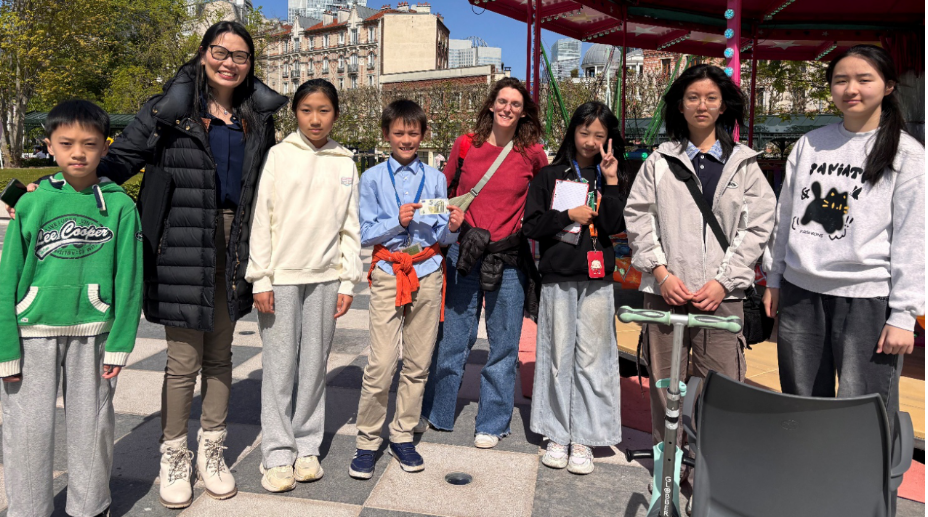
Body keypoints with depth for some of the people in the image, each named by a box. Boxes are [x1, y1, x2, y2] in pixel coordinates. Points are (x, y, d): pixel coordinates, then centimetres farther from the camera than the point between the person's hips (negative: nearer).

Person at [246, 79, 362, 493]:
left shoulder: (345, 163, 8)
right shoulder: (279, 155, 1)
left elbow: (350, 227, 8)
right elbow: (261, 218, -1)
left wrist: (347, 281, 3)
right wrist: (260, 279, -6)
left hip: (325, 277, 2)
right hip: (281, 275, -2)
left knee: (315, 364, 7)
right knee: (280, 364, 2)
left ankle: (307, 447, 20)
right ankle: (278, 455, 13)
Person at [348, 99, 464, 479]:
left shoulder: (435, 178, 10)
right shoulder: (373, 178, 5)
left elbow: (443, 238, 9)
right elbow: (365, 234, -1)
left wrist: (452, 227, -12)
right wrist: (398, 222, -16)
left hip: (428, 273, 3)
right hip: (389, 273, -2)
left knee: (418, 363, 7)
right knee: (381, 364, -8)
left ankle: (403, 437, 23)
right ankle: (367, 441, 10)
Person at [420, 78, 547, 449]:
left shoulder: (532, 153, 1)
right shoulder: (466, 145, 3)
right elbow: (446, 189, 16)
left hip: (510, 260, 0)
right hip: (464, 253, 1)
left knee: (503, 345, 7)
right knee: (452, 337, 8)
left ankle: (493, 423, 23)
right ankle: (436, 414, 27)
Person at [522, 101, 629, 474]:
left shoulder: (610, 179, 9)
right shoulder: (551, 176, 7)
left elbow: (615, 226, -6)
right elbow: (531, 225, 0)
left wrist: (611, 183, -10)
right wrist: (569, 216, -9)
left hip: (597, 279, 0)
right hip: (558, 278, 0)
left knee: (591, 358, 2)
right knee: (558, 357, 5)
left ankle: (584, 439, 13)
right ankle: (558, 435, 17)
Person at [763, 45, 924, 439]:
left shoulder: (907, 154, -1)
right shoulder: (810, 144, 10)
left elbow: (912, 240, -5)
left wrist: (903, 315, -9)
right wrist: (774, 279, 13)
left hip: (867, 298, -4)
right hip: (801, 292, 4)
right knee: (801, 406, 12)